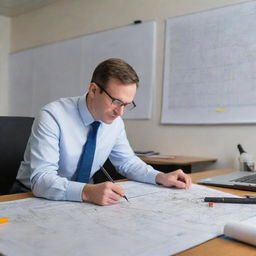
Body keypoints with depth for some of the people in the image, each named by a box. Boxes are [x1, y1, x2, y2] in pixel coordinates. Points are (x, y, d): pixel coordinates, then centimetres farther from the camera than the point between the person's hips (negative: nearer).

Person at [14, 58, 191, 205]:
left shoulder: (116, 122, -6)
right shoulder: (52, 117, -24)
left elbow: (127, 162, 7)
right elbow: (41, 179, -31)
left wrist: (161, 177, -9)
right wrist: (87, 192, -46)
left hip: (83, 199, 4)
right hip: (36, 197, -4)